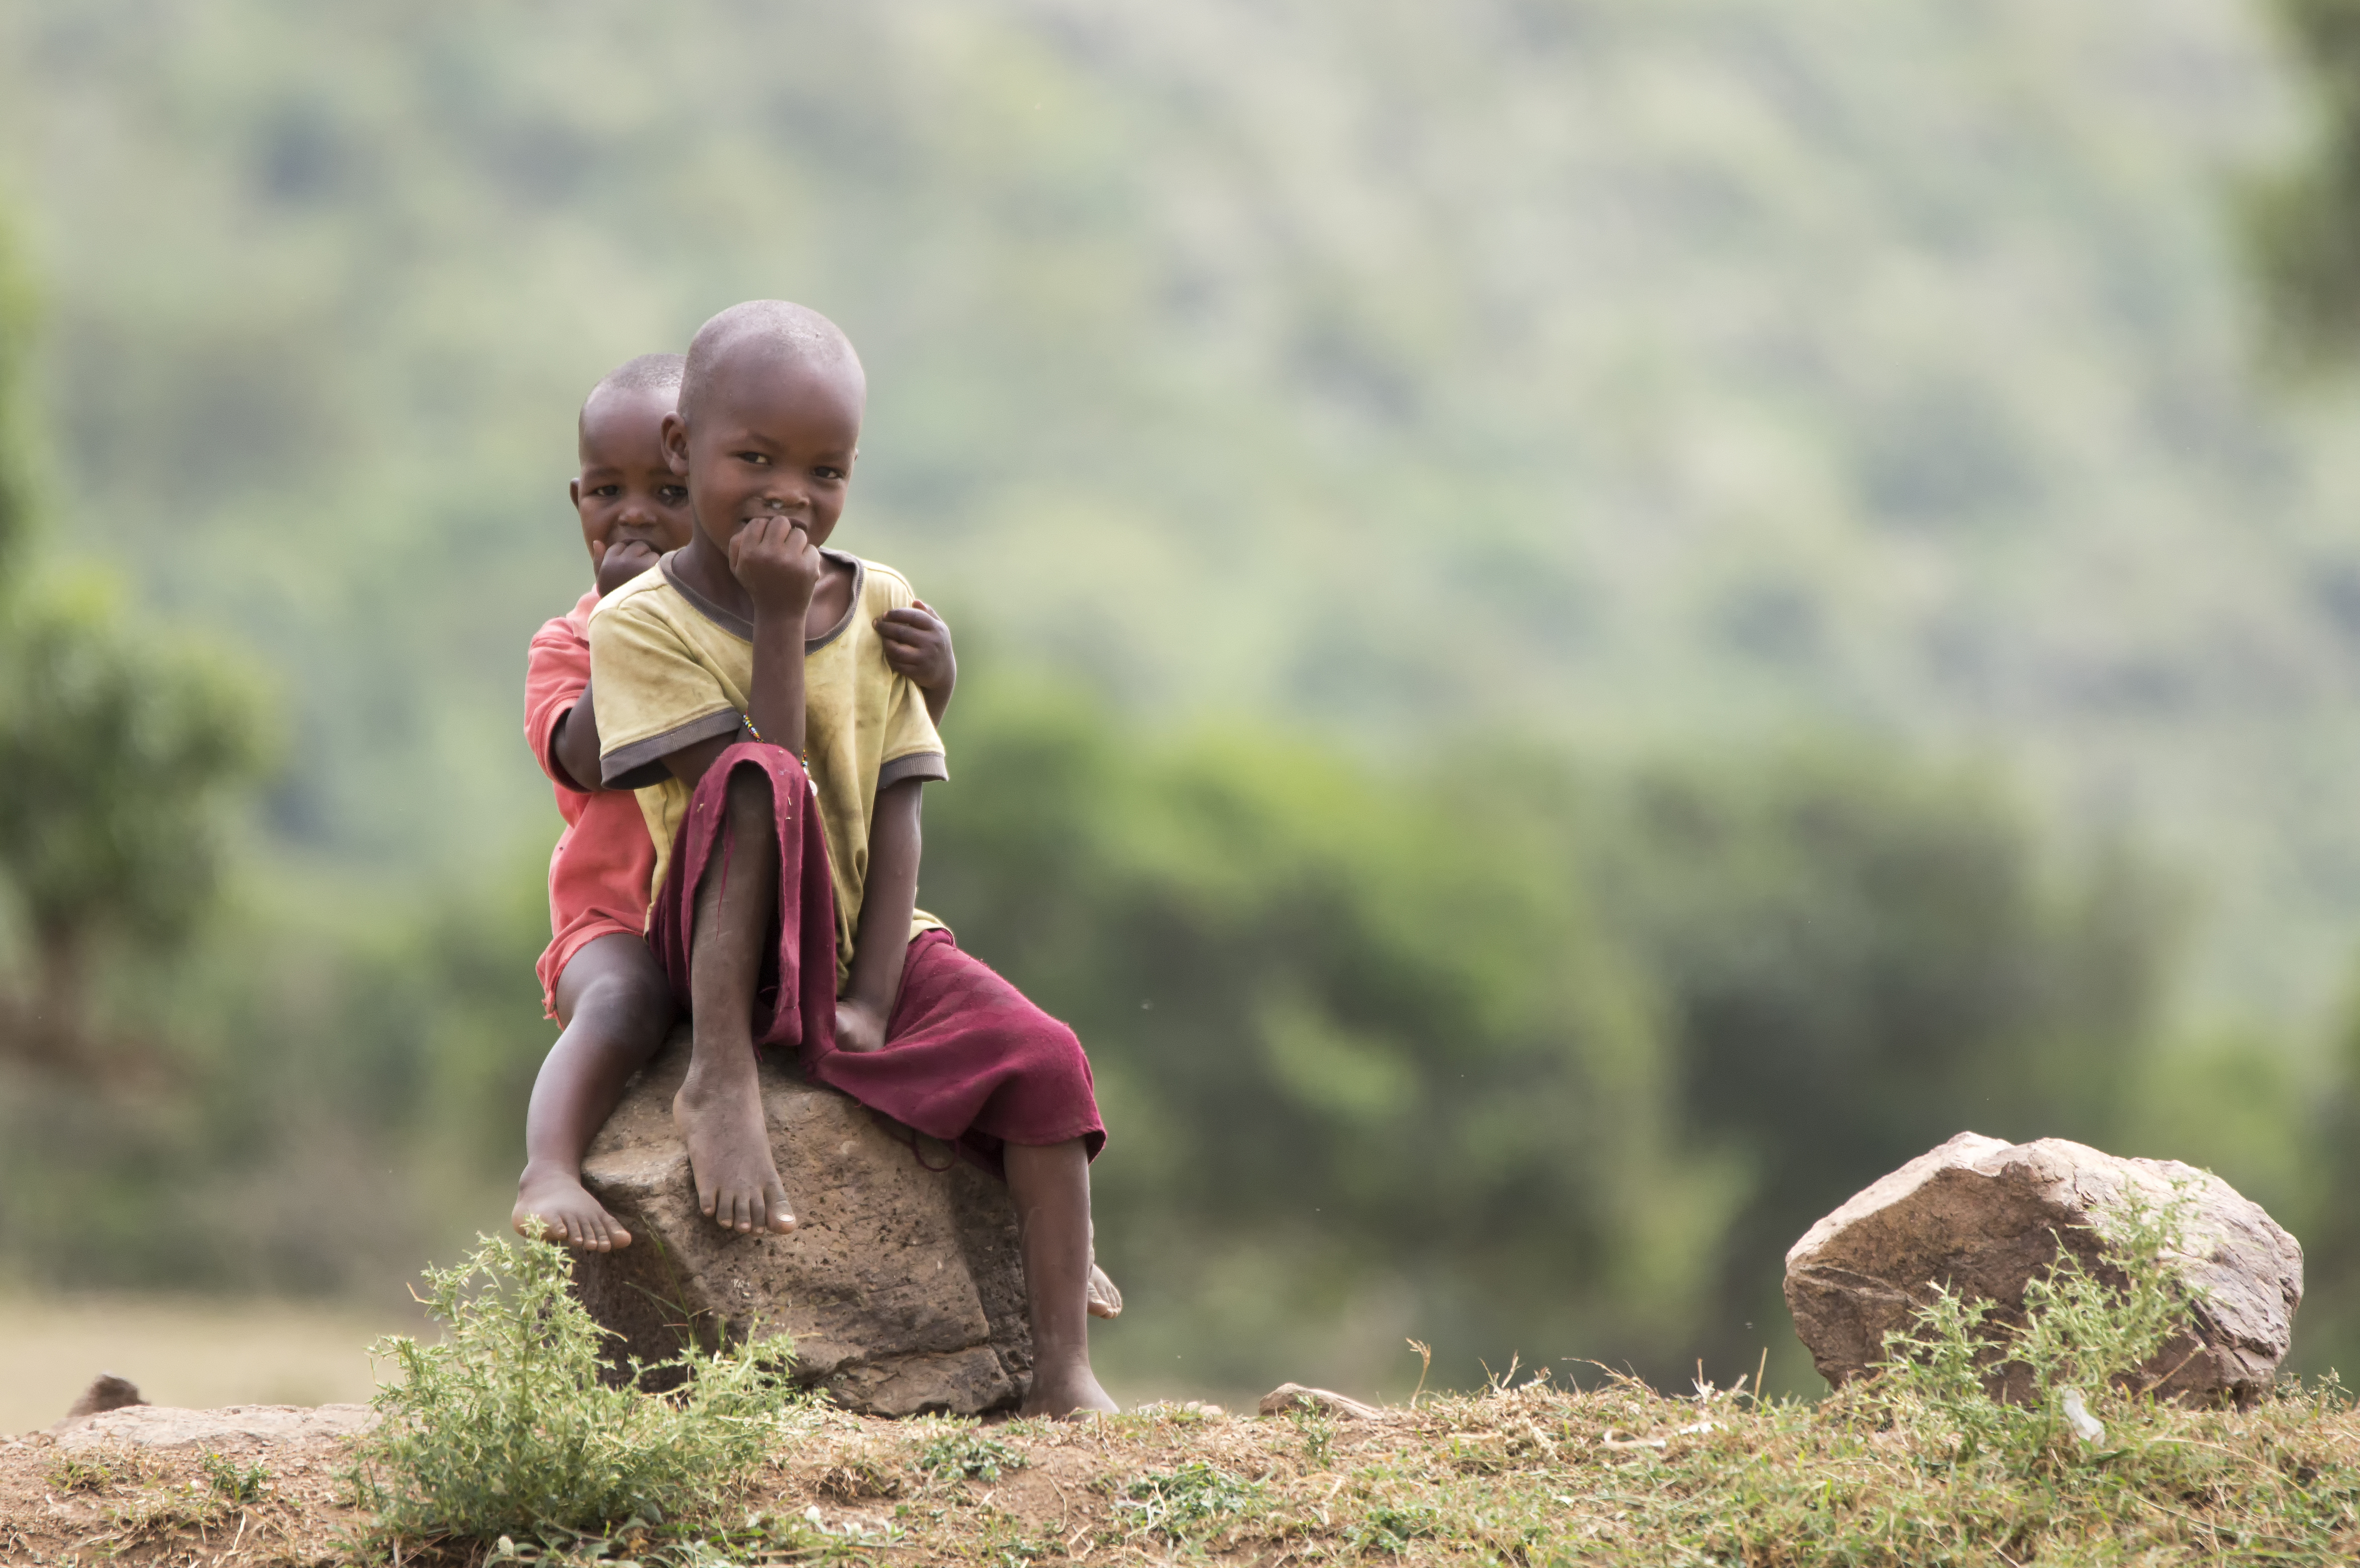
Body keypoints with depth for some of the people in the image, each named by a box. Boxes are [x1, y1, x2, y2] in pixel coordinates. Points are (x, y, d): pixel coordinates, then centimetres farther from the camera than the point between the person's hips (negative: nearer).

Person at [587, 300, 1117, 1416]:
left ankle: (1065, 1373, -21)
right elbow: (768, 788, -19)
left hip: (867, 945, 4)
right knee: (764, 782, -35)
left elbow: (894, 814, -2)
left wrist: (872, 1003, -13)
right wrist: (781, 623, -22)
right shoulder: (640, 623, -9)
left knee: (1045, 1059, -22)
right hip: (726, 948, -4)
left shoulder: (878, 606, 4)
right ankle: (719, 1083, -28)